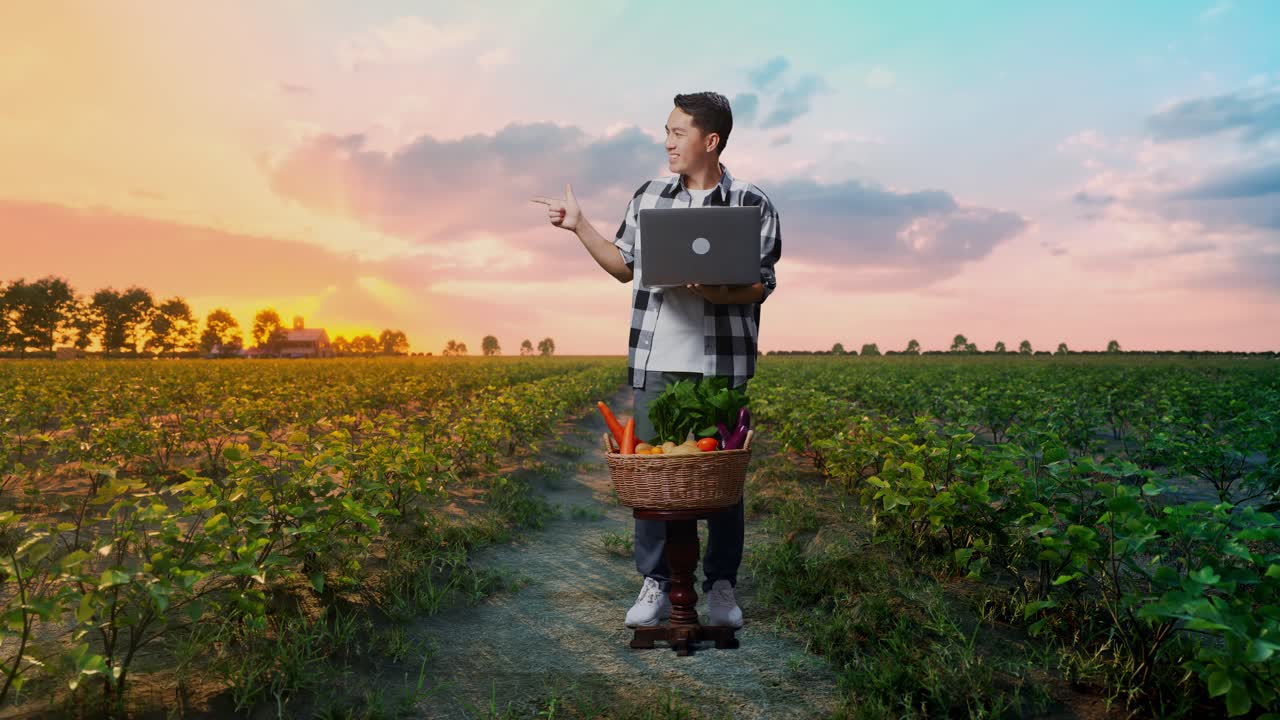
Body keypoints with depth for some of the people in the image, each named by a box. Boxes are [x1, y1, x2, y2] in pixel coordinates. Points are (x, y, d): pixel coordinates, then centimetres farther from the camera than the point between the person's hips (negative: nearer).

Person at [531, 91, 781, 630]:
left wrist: (709, 289, -20)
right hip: (655, 362, 3)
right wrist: (578, 226, 9)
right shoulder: (648, 197, 10)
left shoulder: (753, 205, 0)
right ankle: (656, 585, 18)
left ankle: (722, 586, 21)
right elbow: (626, 268, 17)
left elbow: (761, 286, -2)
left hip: (720, 363, -2)